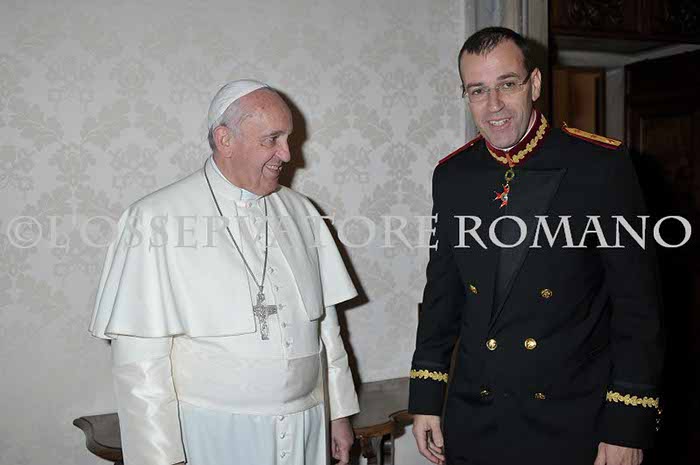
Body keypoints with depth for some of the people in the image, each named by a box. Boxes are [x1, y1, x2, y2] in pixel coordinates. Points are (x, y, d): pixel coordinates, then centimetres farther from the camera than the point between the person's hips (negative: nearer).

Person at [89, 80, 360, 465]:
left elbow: (325, 321, 10)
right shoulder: (157, 219, -12)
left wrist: (340, 412, 11)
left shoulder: (299, 211, 4)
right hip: (213, 433, -4)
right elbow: (140, 357, -12)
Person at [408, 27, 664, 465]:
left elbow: (637, 302, -9)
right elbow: (442, 294, 8)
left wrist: (628, 426, -10)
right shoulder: (452, 175, 2)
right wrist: (426, 397, 7)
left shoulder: (601, 165, -10)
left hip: (573, 423, -3)